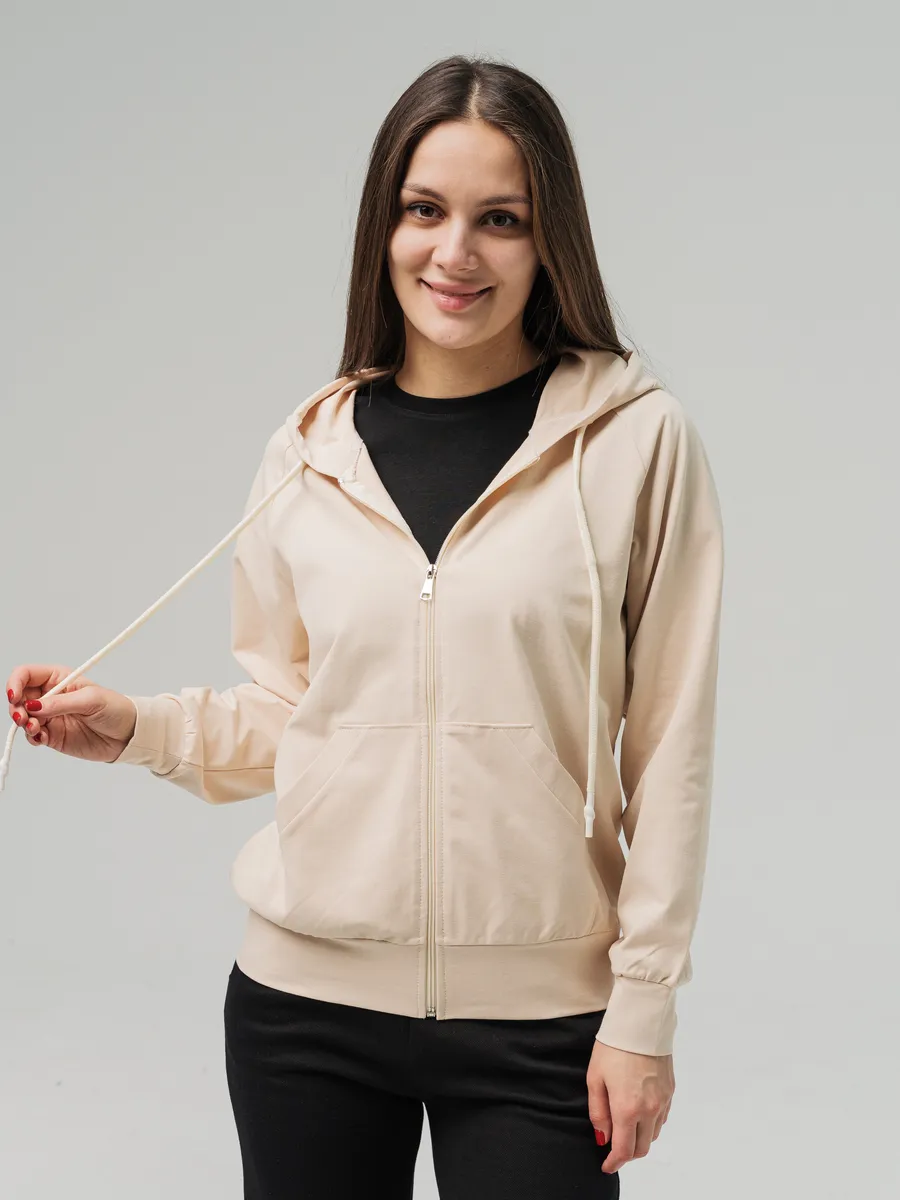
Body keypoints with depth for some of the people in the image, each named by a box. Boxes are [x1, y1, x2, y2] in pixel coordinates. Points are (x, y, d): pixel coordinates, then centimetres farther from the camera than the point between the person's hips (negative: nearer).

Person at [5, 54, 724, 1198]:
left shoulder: (637, 439, -6)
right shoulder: (307, 456, 3)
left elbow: (670, 748, -5)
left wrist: (644, 1005, -5)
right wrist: (133, 726, -2)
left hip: (536, 1017, -2)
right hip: (305, 1000, 3)